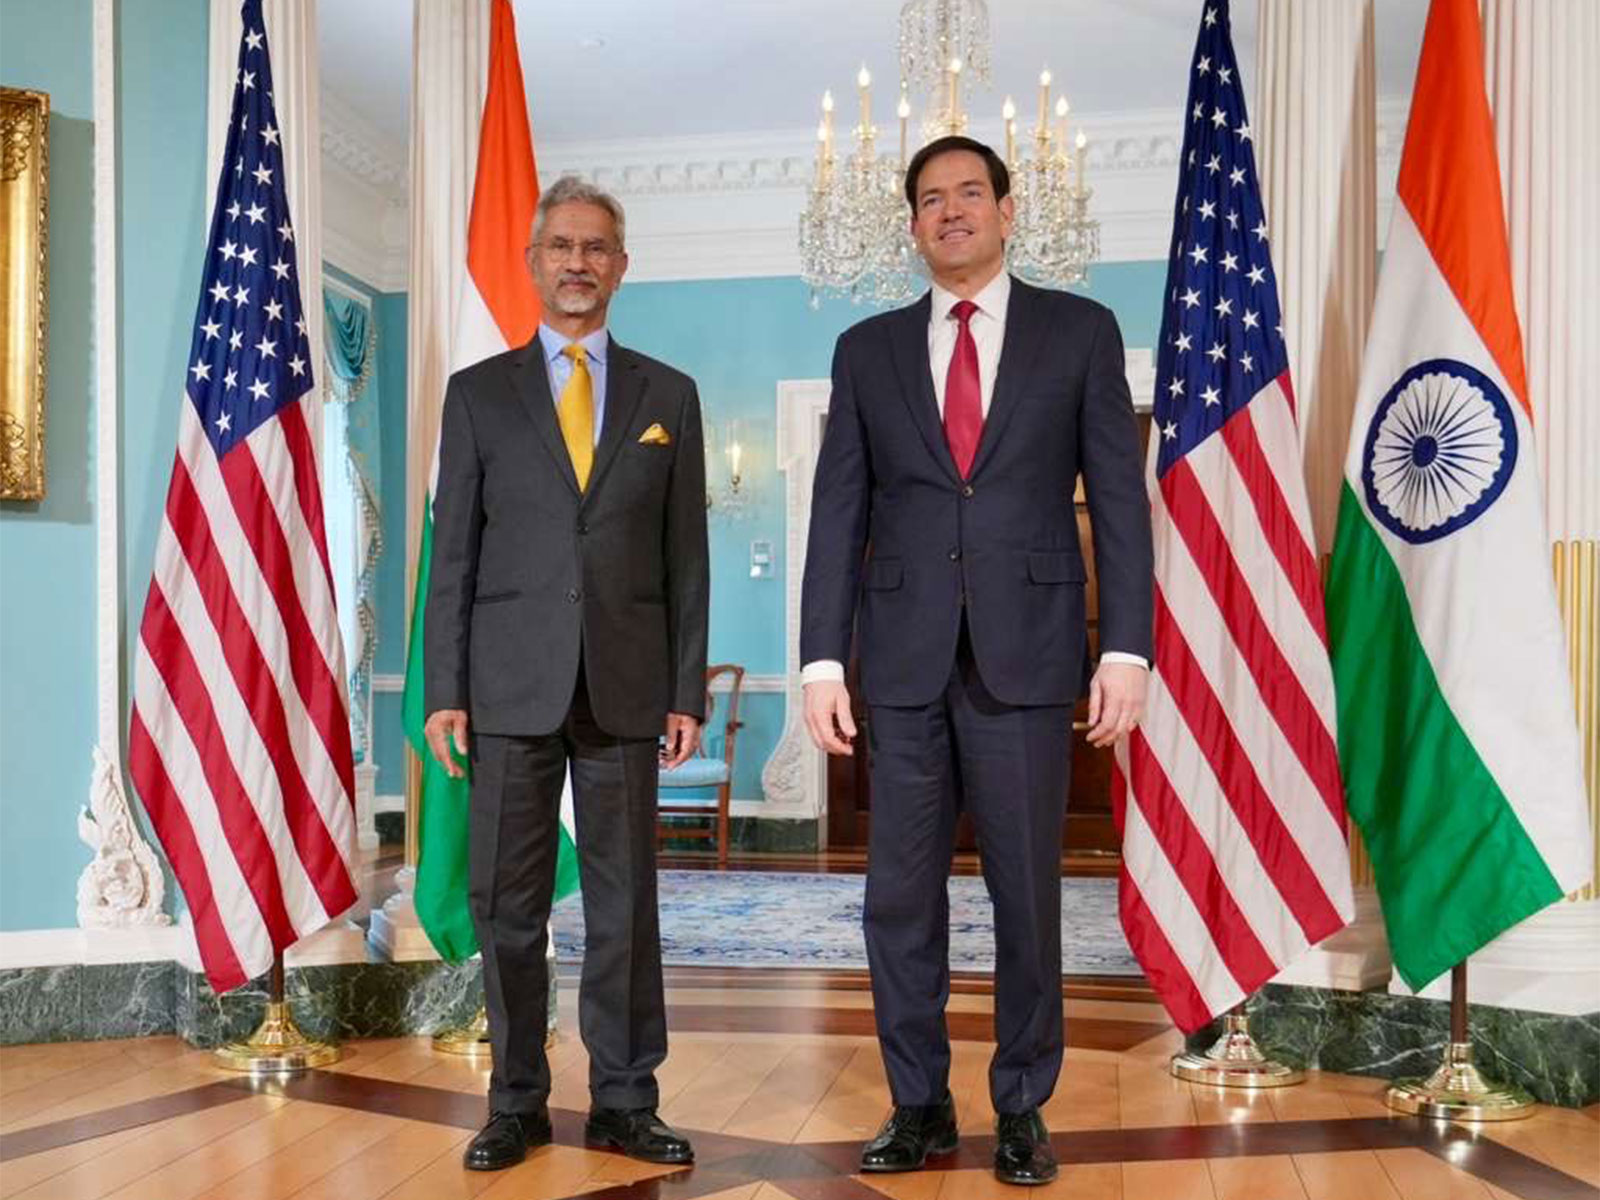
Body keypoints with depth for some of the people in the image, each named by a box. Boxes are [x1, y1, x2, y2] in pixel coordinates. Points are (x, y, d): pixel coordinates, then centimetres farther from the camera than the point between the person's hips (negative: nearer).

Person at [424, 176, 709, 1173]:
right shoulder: (479, 393, 8)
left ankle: (624, 1101, 17)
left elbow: (687, 556, 7)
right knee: (508, 901, 5)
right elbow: (454, 552, 5)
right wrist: (444, 690, -2)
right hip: (511, 682, 0)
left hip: (624, 682, 0)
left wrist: (688, 691, 1)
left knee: (625, 901, 5)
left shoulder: (668, 396, 9)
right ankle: (518, 1100, 19)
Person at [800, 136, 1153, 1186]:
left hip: (1027, 653, -2)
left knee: (1028, 892, 5)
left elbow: (1119, 497, 2)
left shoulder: (1080, 332, 7)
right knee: (900, 894, 6)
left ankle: (1023, 1108, 21)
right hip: (904, 657, 2)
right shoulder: (869, 350, 12)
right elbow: (839, 514, 7)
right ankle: (921, 1105, 21)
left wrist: (1126, 649, -6)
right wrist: (823, 660, 0)